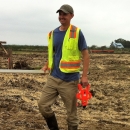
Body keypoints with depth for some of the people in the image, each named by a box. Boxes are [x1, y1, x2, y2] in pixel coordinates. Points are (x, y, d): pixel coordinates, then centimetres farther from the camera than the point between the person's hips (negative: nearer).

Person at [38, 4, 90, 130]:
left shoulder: (77, 32, -8)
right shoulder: (53, 33, 8)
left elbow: (85, 54, -7)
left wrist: (84, 76, -13)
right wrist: (47, 65, 9)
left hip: (69, 79, -5)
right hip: (53, 77, 5)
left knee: (71, 112, 6)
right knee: (43, 104, 3)